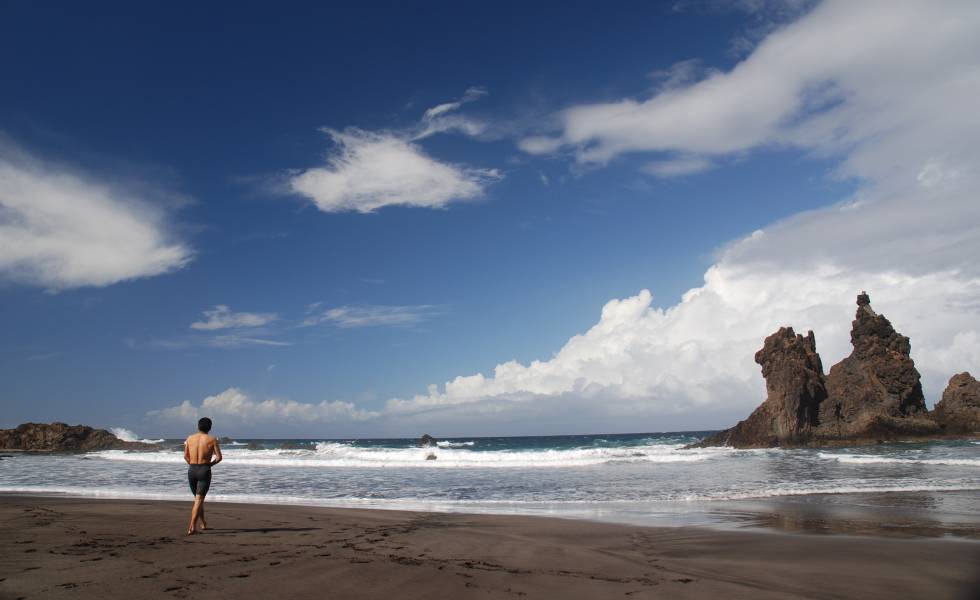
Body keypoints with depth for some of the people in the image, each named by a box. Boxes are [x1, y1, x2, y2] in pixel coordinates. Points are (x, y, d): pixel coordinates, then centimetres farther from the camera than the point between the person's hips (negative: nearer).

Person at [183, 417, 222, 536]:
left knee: (197, 498, 20)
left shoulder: (190, 438, 6)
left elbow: (186, 456, 13)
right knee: (199, 500, -3)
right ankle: (191, 528, -15)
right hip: (204, 470, -4)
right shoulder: (212, 439, -3)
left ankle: (203, 524, 31)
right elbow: (219, 457, -5)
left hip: (191, 470, 4)